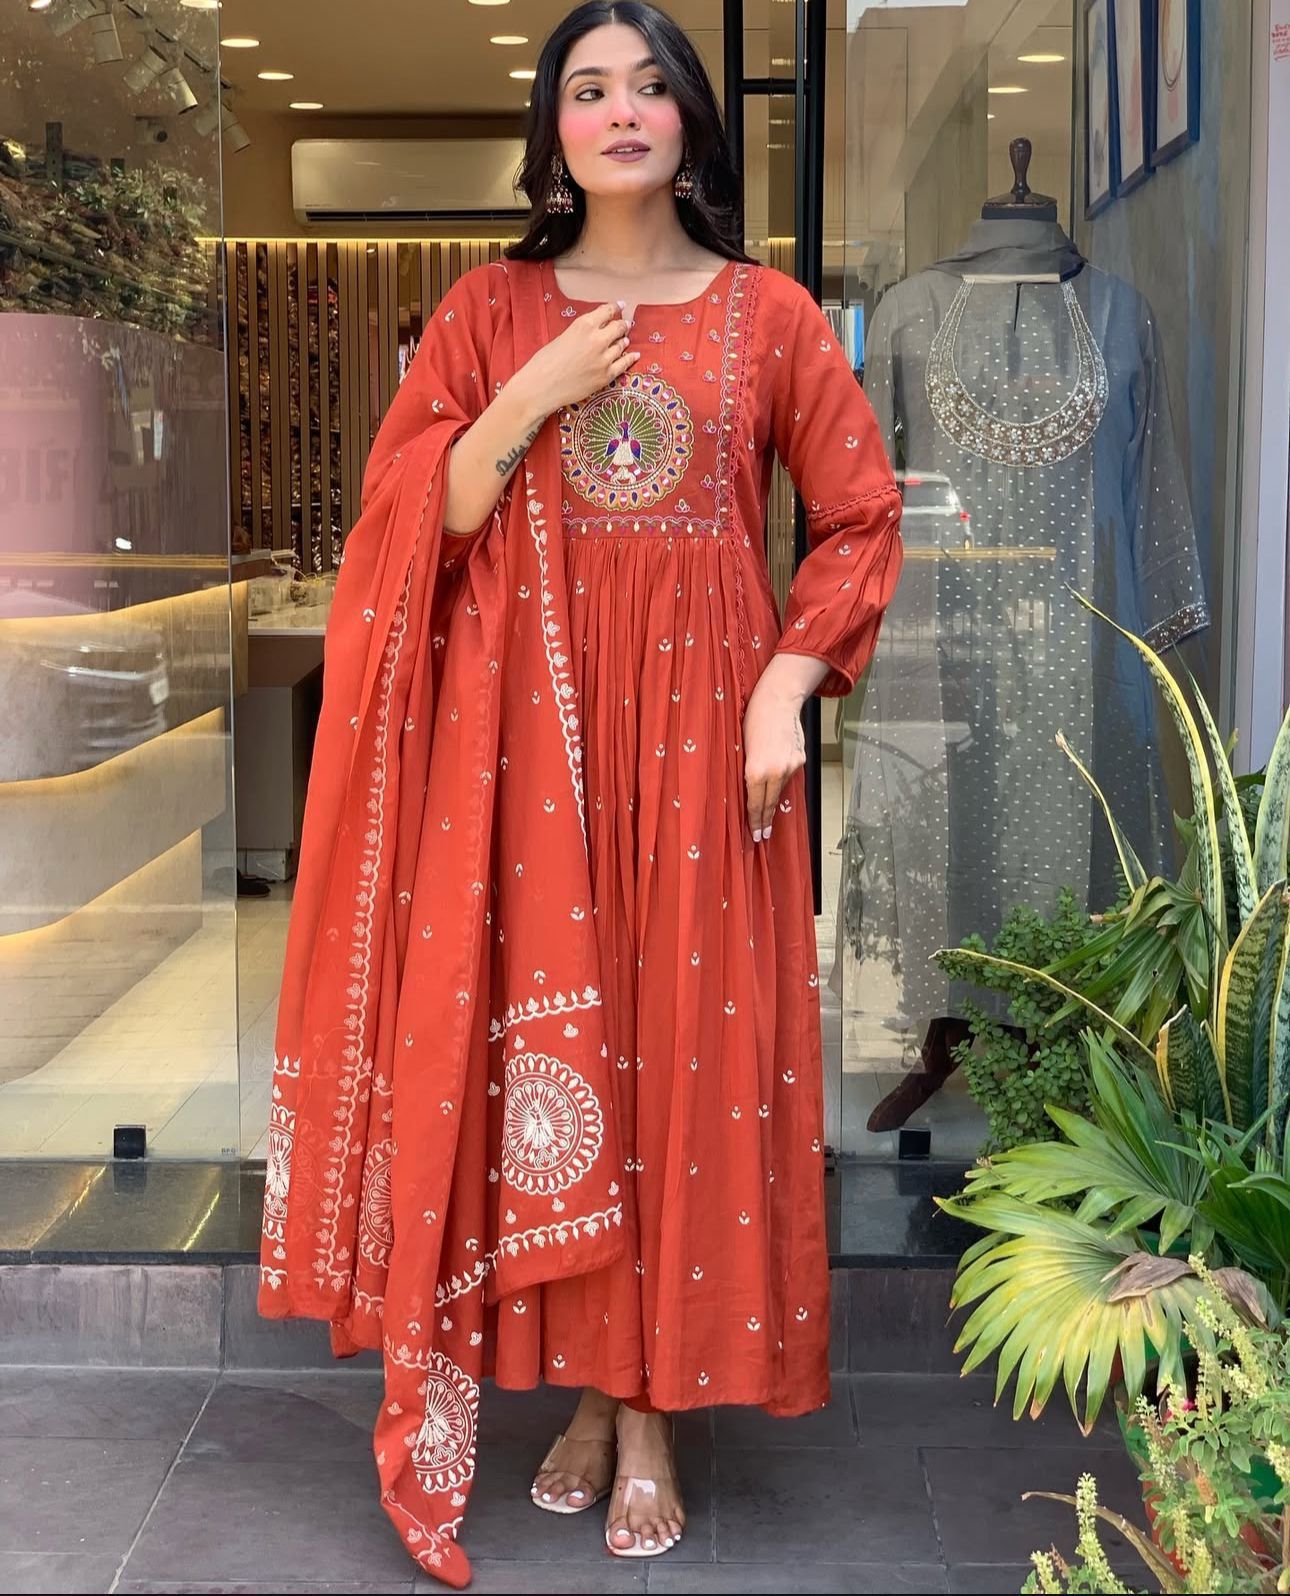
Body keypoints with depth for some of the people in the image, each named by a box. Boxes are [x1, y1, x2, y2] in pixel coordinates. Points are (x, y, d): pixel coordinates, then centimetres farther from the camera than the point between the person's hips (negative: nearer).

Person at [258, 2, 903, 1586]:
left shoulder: (769, 315, 5)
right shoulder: (490, 309, 7)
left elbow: (858, 520, 6)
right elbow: (411, 522, 3)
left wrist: (786, 691, -5)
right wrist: (531, 400, -10)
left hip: (699, 731, 0)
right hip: (527, 739, 1)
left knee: (691, 1044, 0)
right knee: (542, 1043, 0)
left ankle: (656, 1410, 11)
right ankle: (589, 1389, 13)